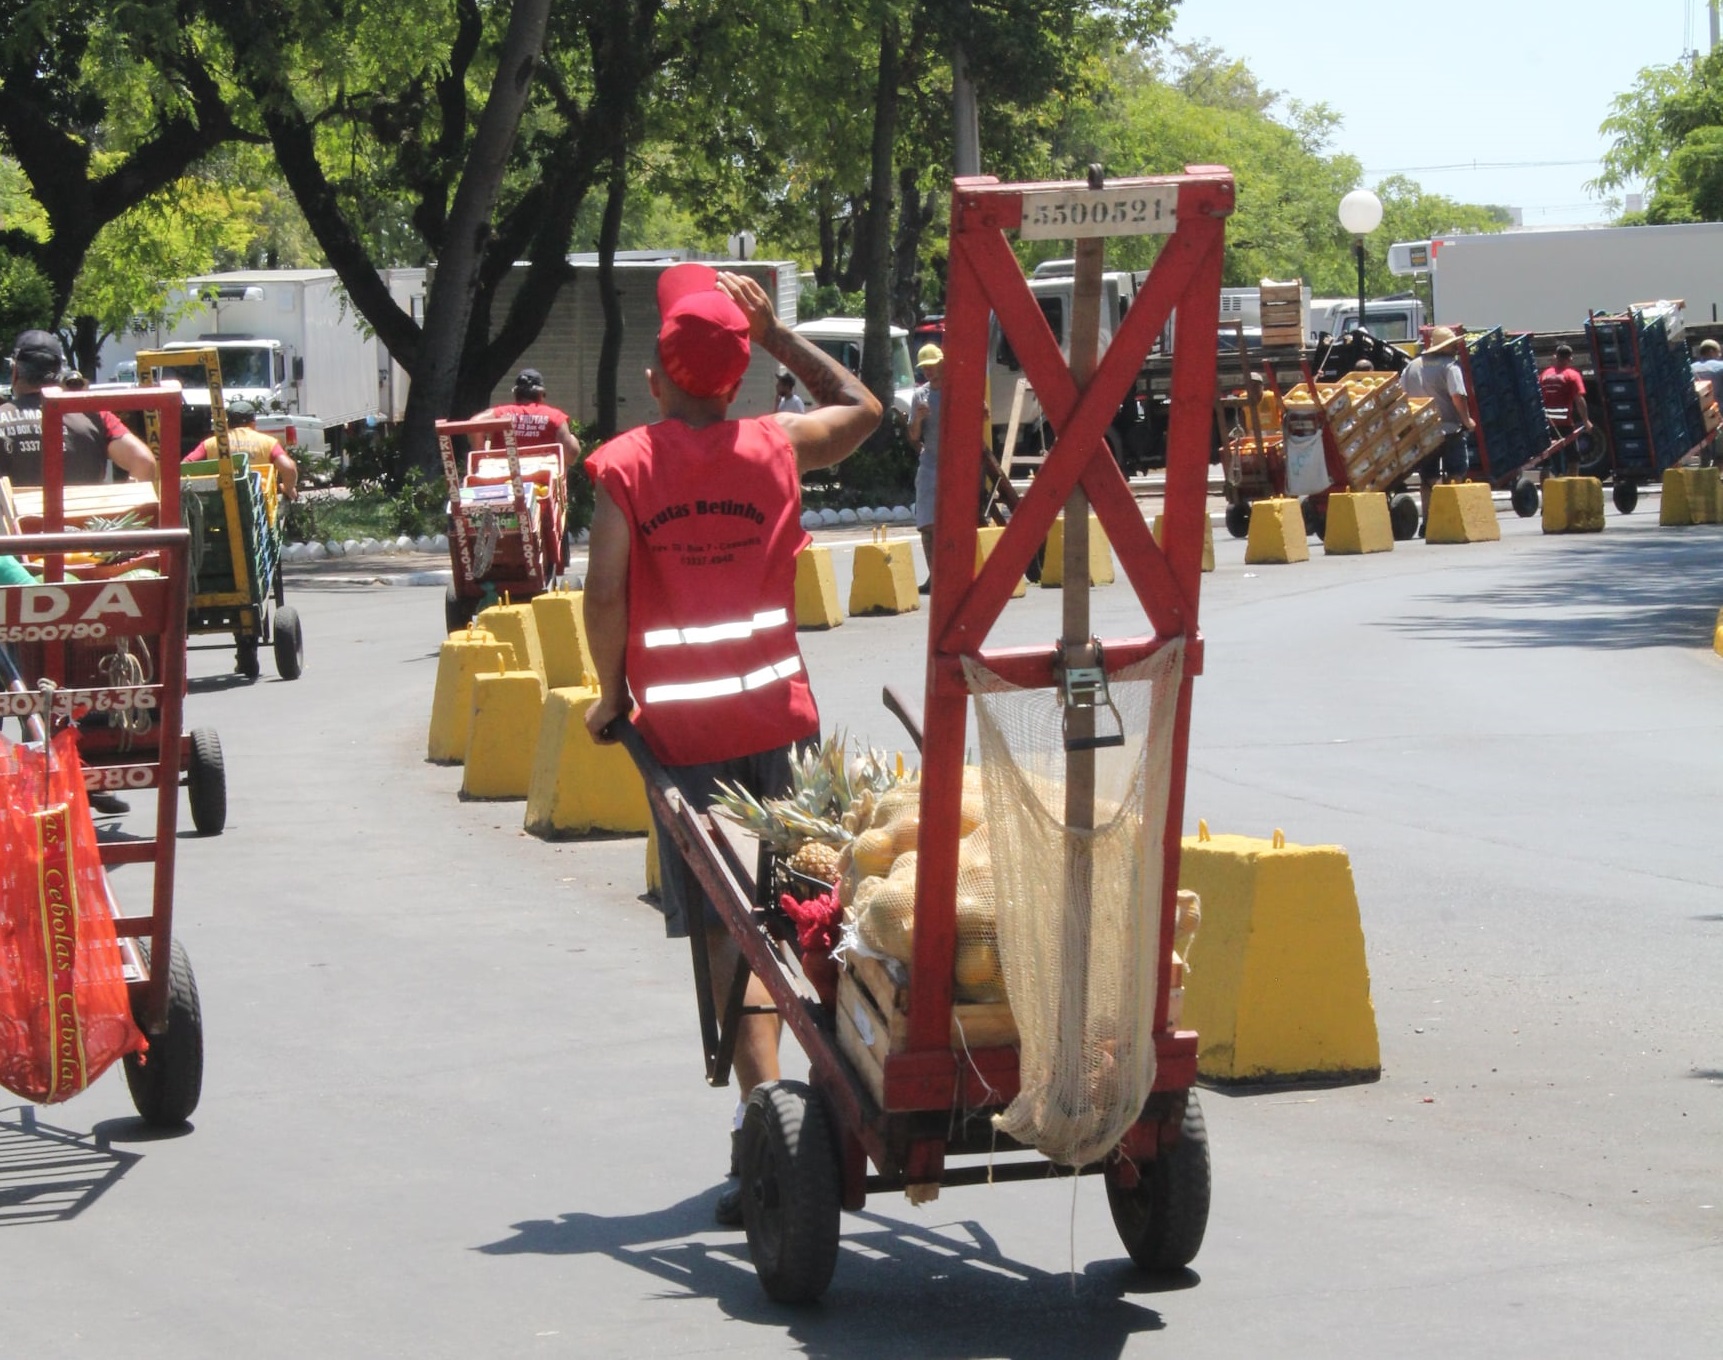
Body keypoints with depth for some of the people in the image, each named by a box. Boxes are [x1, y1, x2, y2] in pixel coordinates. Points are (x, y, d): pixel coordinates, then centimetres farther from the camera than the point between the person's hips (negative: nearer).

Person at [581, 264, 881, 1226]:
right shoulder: (777, 448, 4)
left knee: (730, 929, -3)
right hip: (778, 715, 2)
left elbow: (605, 592, -13)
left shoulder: (627, 464, -5)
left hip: (681, 726, -2)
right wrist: (778, 334, 20)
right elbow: (863, 408, 23)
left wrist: (613, 694, 2)